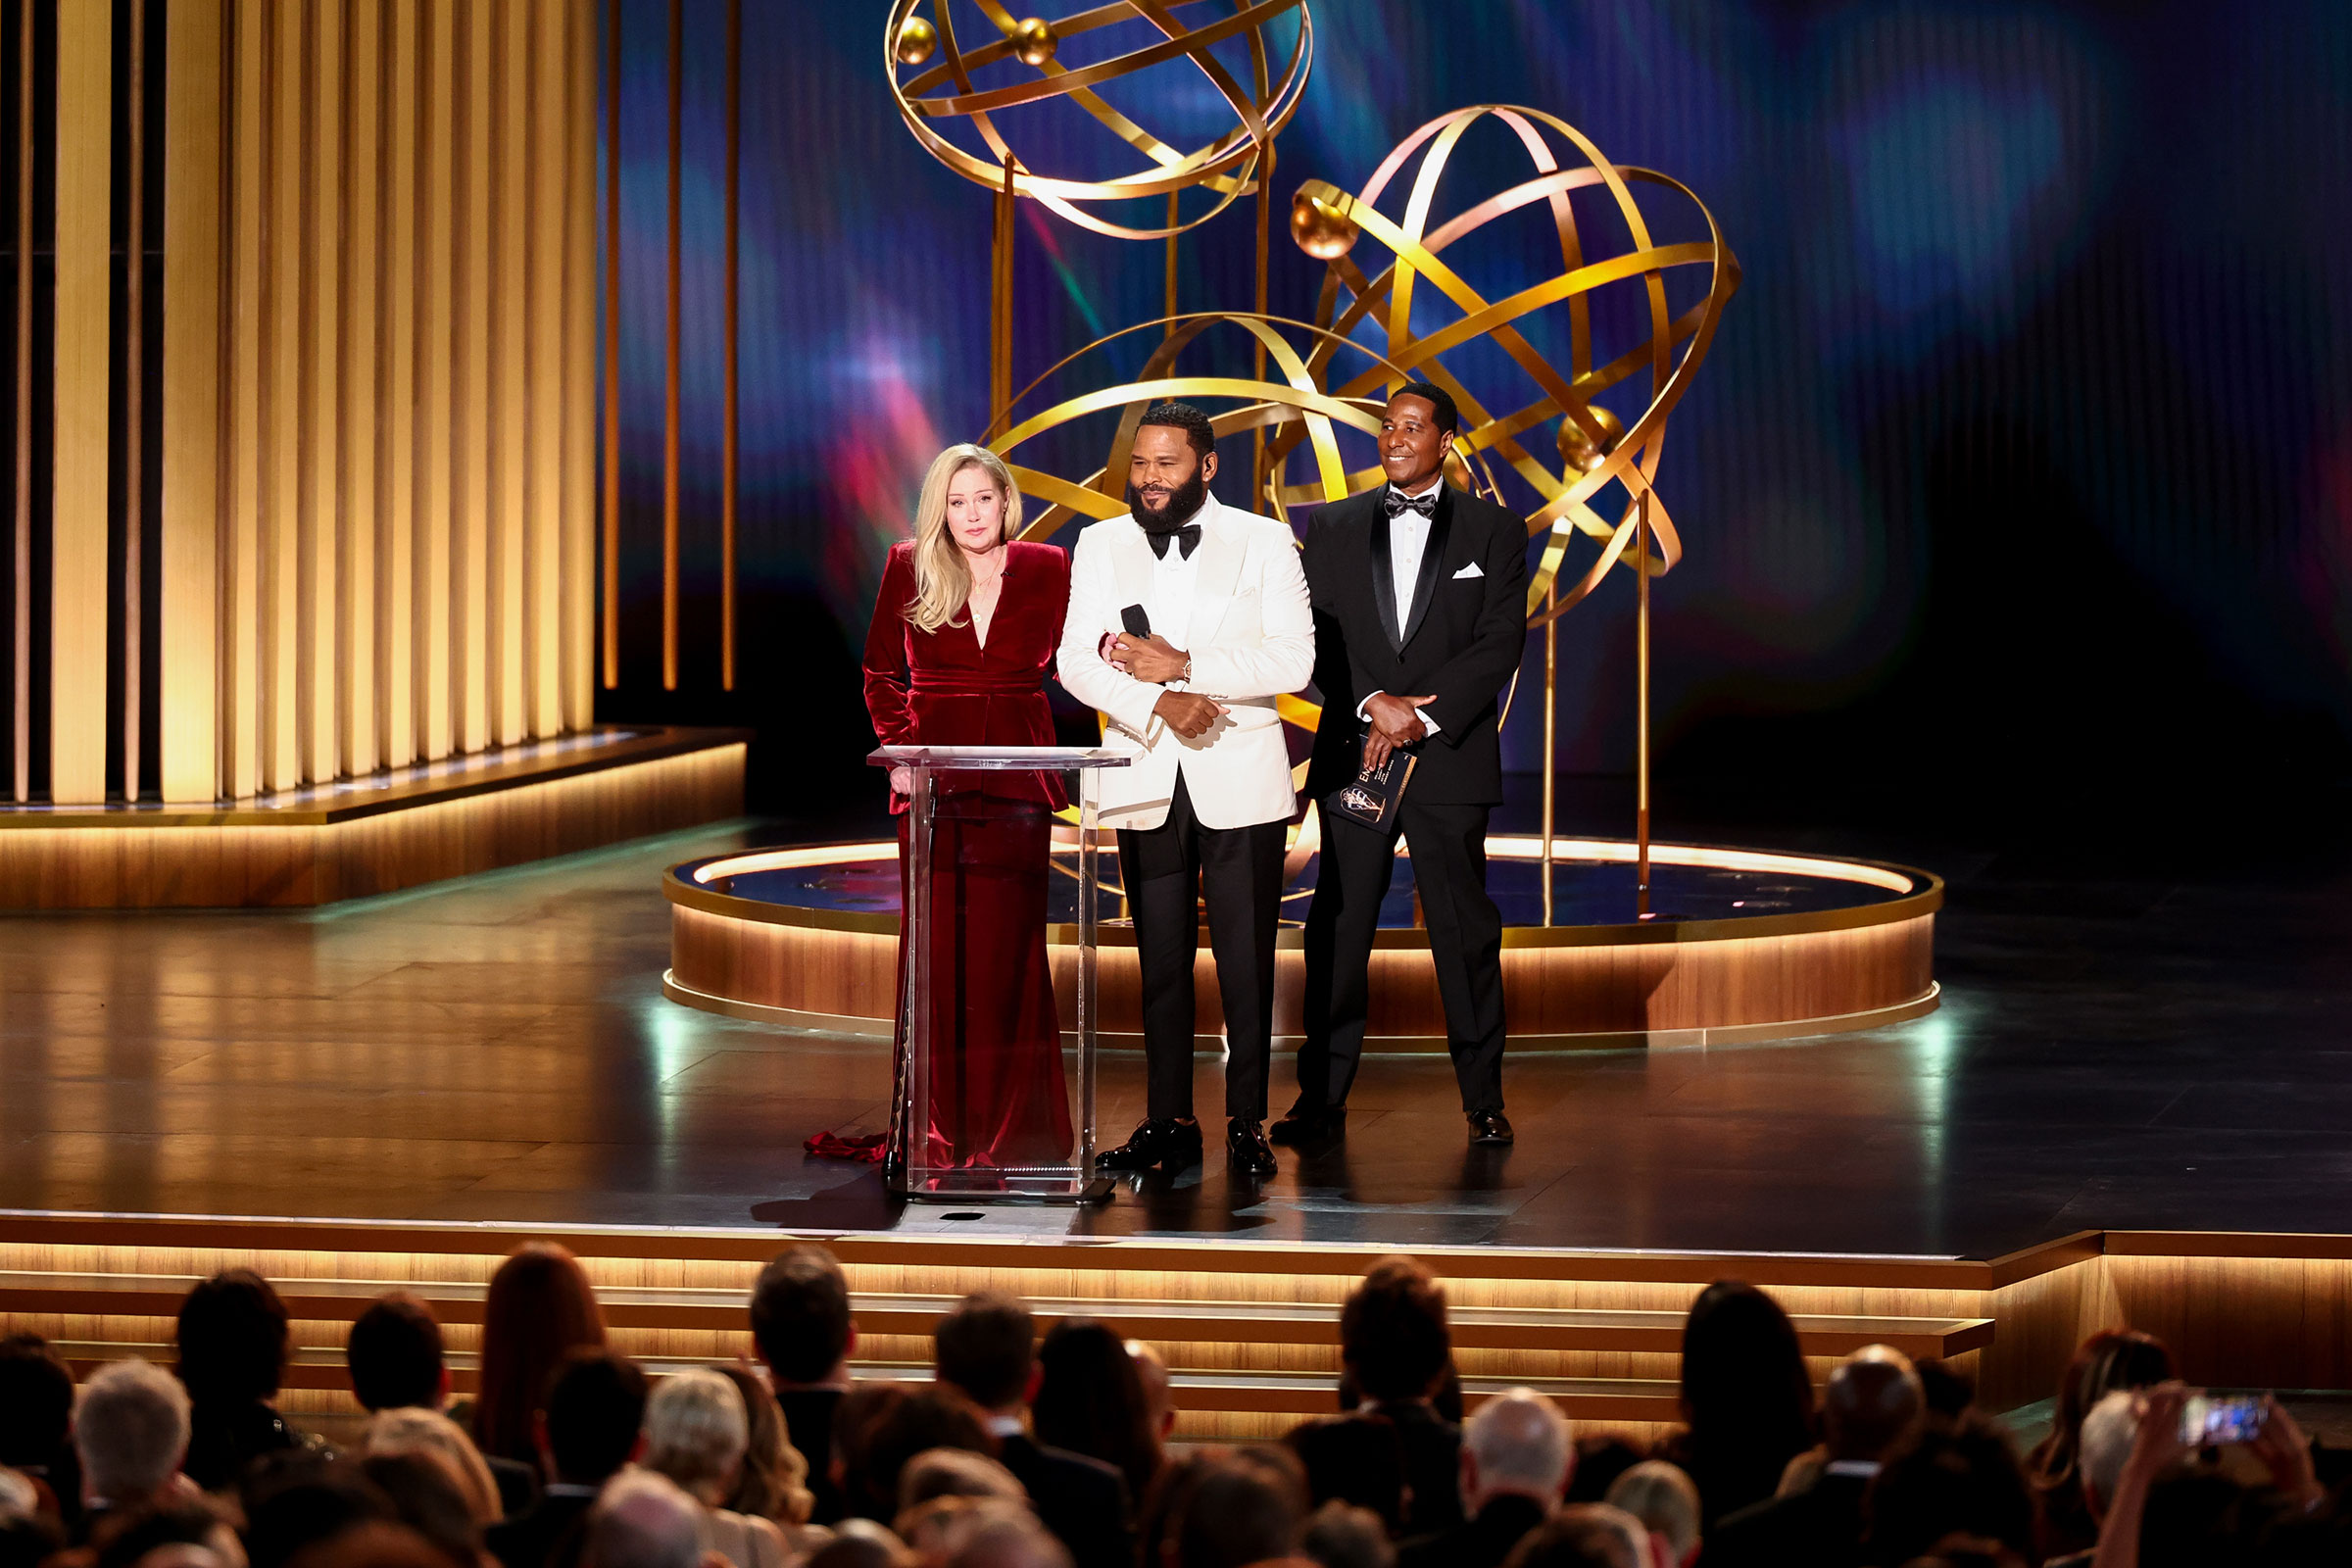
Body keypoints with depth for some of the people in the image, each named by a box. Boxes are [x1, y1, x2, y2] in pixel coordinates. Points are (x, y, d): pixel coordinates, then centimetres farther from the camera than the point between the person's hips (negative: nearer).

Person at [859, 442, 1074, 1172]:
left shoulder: (1046, 570, 4)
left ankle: (1012, 1128, 6)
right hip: (932, 780, 0)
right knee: (936, 949, 0)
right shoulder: (909, 569, 4)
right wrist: (899, 749, -1)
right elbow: (881, 673, 10)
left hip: (1015, 783, 0)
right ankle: (937, 1130, 5)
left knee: (1009, 949, 0)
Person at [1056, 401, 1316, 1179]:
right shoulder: (1100, 546, 8)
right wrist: (1158, 705, -17)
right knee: (1160, 961, 5)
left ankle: (1247, 1123, 5)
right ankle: (1168, 1122, 11)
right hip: (1145, 785, 2)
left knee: (1247, 961, -1)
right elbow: (1078, 661, -1)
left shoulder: (1264, 542, 2)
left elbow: (1292, 659, -8)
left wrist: (1184, 666, -15)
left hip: (1241, 783, -2)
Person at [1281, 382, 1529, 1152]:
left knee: (1465, 930, 0)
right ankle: (1323, 1095, 7)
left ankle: (1482, 1099, 6)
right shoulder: (1332, 528, 10)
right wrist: (1373, 704, -12)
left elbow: (1500, 645, -3)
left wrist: (1422, 718, -12)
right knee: (1337, 930, 2)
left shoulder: (1495, 532, 5)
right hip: (1351, 756, 2)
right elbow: (1316, 639, 3)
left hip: (1450, 760, -2)